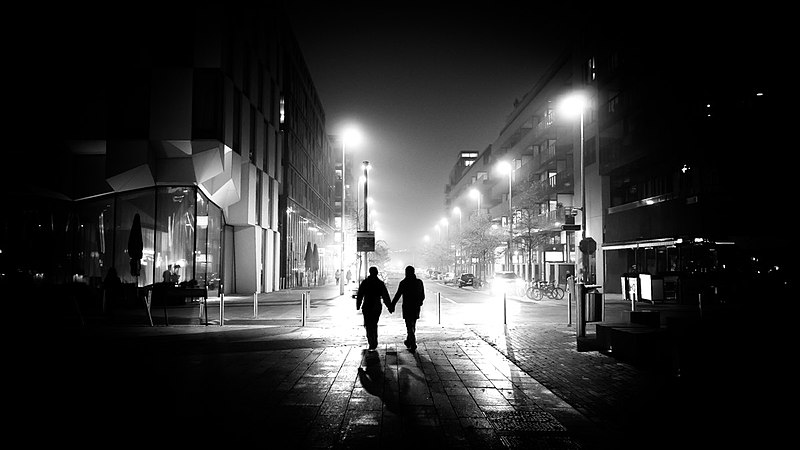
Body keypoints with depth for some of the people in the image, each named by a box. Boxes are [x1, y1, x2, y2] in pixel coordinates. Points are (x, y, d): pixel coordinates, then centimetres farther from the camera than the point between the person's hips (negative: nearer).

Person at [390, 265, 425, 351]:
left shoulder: (403, 283, -9)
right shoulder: (419, 282, 3)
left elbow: (397, 295, -12)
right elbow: (423, 296, 9)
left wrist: (392, 306, -7)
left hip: (407, 307, -4)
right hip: (416, 308, 4)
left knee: (410, 326, -1)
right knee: (413, 326, 19)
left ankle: (413, 345, -10)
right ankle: (409, 341, 33)